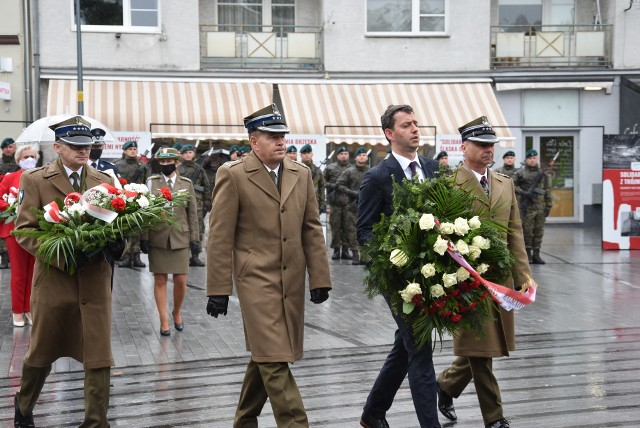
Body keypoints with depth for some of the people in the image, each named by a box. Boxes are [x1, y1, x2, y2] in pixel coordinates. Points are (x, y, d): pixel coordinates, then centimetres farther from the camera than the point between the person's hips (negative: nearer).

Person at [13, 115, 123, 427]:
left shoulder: (104, 181, 8)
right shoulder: (35, 180, -1)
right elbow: (24, 230, -7)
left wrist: (114, 245, -12)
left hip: (95, 280, 2)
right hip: (53, 279, -2)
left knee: (99, 357, -1)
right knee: (41, 353, 15)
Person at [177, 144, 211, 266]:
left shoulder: (199, 169, 14)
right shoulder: (177, 169, 7)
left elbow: (207, 187, 13)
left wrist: (207, 203, 6)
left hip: (197, 202, 2)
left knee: (198, 229, 1)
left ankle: (195, 256, 7)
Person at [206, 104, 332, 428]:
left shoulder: (301, 174, 10)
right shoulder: (233, 175, -5)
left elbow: (312, 229, 11)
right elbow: (219, 237, -6)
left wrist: (319, 278, 5)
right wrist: (218, 289, -7)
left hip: (293, 279, 5)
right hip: (257, 278, -5)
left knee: (265, 356, 14)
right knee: (274, 359, -9)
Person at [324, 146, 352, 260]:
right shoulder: (330, 168, 6)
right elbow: (324, 182, 7)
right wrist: (332, 185, -8)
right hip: (335, 202, -1)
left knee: (348, 227, 2)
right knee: (335, 226, 1)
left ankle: (345, 249, 10)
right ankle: (336, 249, 9)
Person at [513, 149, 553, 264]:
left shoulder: (542, 173, 11)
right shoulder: (520, 173, 1)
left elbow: (548, 190, 12)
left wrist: (548, 205, 7)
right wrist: (524, 193, -14)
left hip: (540, 207, 3)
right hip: (527, 206, -3)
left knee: (539, 231, 5)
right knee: (527, 230, -1)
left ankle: (536, 254, 11)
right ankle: (528, 254, 8)